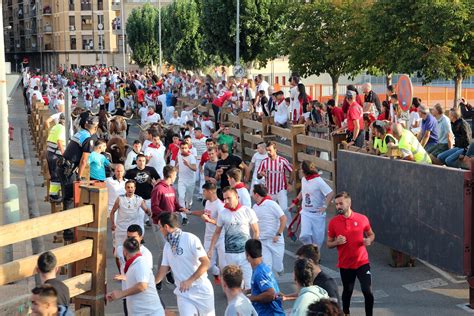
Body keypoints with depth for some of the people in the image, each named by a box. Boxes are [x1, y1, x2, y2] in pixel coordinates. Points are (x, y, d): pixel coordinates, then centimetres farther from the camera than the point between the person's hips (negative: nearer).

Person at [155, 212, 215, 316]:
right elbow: (164, 269, 13)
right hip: (183, 292, 5)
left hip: (201, 288, -4)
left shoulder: (190, 239, -14)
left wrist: (190, 281, -23)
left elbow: (206, 263, -18)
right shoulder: (167, 246, 8)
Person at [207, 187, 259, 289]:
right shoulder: (222, 214, 1)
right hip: (230, 254, 2)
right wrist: (211, 249, 6)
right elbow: (217, 233, 11)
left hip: (246, 253, -2)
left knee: (249, 282, -2)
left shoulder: (248, 211, -4)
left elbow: (256, 232, 2)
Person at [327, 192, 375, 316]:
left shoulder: (362, 219, -6)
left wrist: (369, 240, -12)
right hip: (345, 264, 1)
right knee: (347, 291, 16)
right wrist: (337, 242, -18)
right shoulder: (333, 222, -6)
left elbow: (371, 234, 11)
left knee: (368, 291, -7)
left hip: (362, 262, -1)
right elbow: (329, 244, 3)